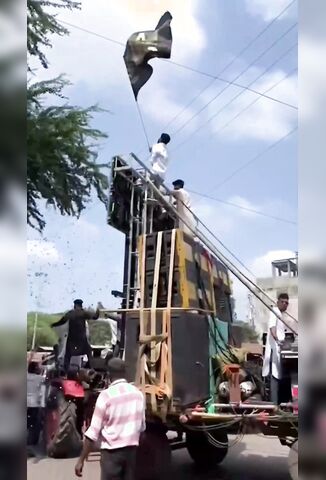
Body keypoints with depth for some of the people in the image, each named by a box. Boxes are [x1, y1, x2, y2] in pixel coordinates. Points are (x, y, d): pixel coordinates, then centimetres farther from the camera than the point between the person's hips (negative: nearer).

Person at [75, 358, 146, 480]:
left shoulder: (106, 395, -13)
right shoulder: (138, 393, 2)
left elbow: (94, 431, -13)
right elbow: (142, 426, 11)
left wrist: (81, 460, -7)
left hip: (112, 451, -5)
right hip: (131, 449, 5)